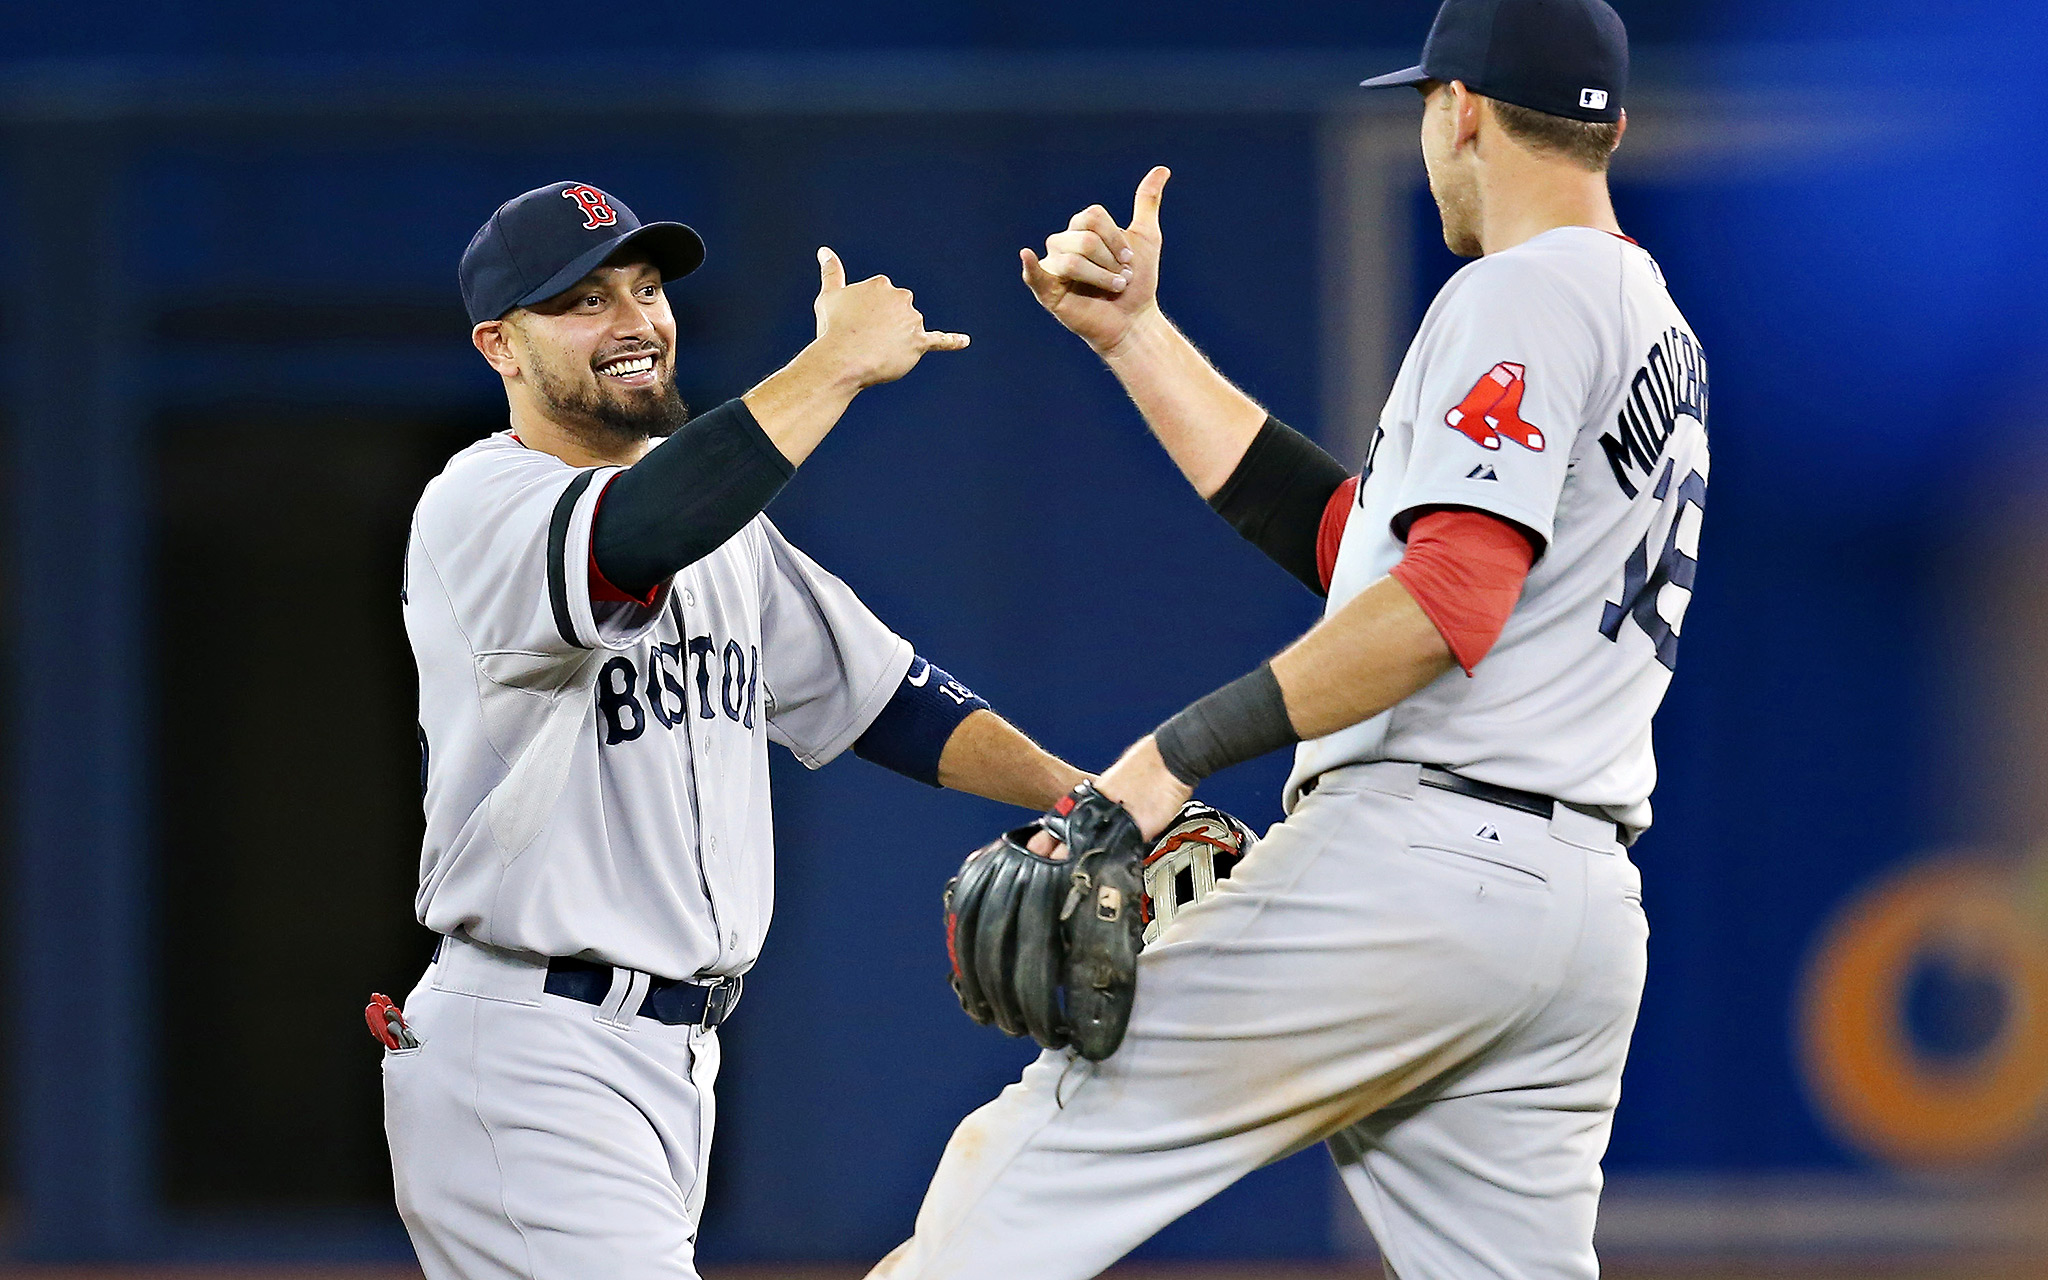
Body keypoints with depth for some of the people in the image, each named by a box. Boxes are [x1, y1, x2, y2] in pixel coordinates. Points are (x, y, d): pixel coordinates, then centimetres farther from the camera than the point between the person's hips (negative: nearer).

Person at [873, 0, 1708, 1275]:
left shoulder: (1520, 296, -6)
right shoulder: (1659, 334, 23)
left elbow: (1450, 597, -20)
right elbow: (1343, 537, 25)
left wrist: (1183, 748, -24)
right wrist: (1135, 335, 26)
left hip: (1414, 862, -9)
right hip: (1590, 910, 9)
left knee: (1021, 1173, -7)